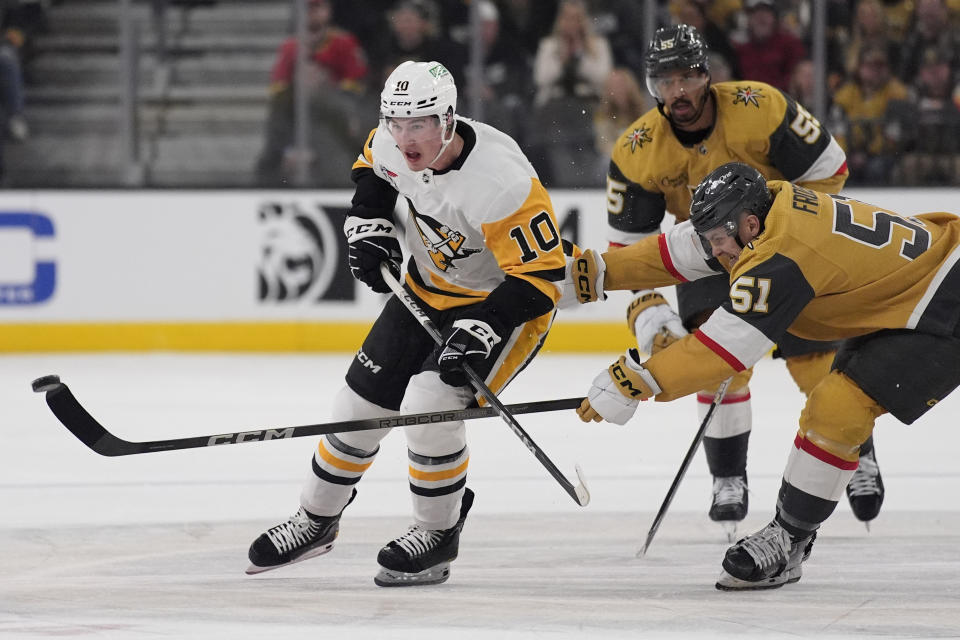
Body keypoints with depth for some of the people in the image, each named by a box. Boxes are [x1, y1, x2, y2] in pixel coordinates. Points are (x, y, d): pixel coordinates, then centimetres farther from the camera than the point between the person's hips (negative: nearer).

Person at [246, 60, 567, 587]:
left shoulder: (500, 183, -37)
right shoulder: (392, 143, -16)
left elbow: (541, 275, -33)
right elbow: (373, 170, 11)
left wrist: (483, 329, -41)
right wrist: (369, 226, -3)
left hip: (506, 302, -7)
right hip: (429, 287, 7)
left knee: (428, 405, -24)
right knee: (361, 401, 8)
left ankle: (438, 534, -2)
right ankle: (316, 519, 31)